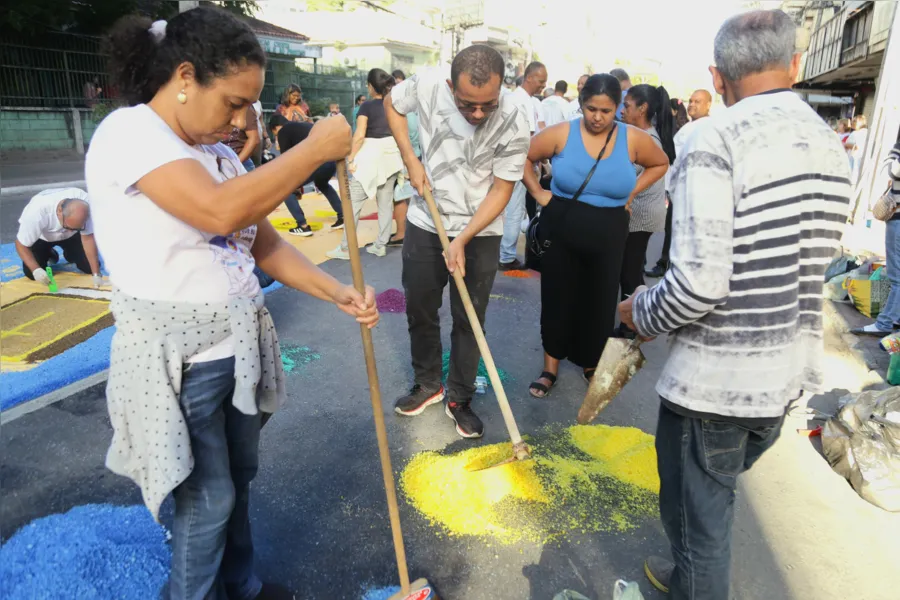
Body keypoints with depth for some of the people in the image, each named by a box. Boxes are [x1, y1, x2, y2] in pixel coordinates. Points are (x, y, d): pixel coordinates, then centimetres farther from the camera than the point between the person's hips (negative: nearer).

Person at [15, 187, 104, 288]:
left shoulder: (84, 203, -37)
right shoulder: (37, 211, -40)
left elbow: (88, 238, -29)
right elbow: (21, 245, -27)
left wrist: (96, 274, -31)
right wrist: (35, 269, -43)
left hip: (70, 237, 1)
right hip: (41, 236, -1)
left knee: (89, 267, -13)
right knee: (32, 274, -17)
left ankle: (69, 254, 20)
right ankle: (48, 255, 16)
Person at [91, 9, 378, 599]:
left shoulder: (219, 151, 9)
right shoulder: (128, 133, -16)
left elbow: (264, 242, 8)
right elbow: (221, 212, -33)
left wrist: (339, 294, -3)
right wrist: (315, 148, -22)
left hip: (238, 349, 8)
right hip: (179, 363, -7)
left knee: (239, 477, 21)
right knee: (207, 500, 8)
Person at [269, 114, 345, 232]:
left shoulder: (283, 131, 13)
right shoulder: (303, 126, 35)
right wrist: (300, 184, 42)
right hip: (333, 158, 7)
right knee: (322, 184, 39)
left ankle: (303, 227, 8)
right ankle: (343, 217, 34)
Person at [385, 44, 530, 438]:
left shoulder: (514, 125, -22)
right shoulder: (427, 85, -17)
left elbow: (502, 189, -15)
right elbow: (391, 104, 5)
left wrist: (462, 240, -23)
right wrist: (410, 159, -8)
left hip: (480, 233, -2)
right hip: (425, 223, 3)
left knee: (469, 321, 5)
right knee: (419, 312, 13)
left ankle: (460, 400, 24)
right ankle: (428, 384, 34)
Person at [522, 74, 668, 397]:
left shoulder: (633, 139, -5)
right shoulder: (561, 133, -9)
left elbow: (661, 164, 12)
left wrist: (631, 192, 3)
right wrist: (538, 193, -5)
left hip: (607, 237, 1)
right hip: (561, 231, -1)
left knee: (599, 304, 10)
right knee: (557, 300, 6)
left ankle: (591, 365, 32)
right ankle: (551, 368, 22)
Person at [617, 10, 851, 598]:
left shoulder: (716, 140, -18)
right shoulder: (832, 146, 6)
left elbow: (699, 282, -26)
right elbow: (803, 262, 14)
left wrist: (641, 313, -6)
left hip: (714, 378, -8)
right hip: (791, 373, 8)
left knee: (699, 512, 12)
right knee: (716, 496, 27)